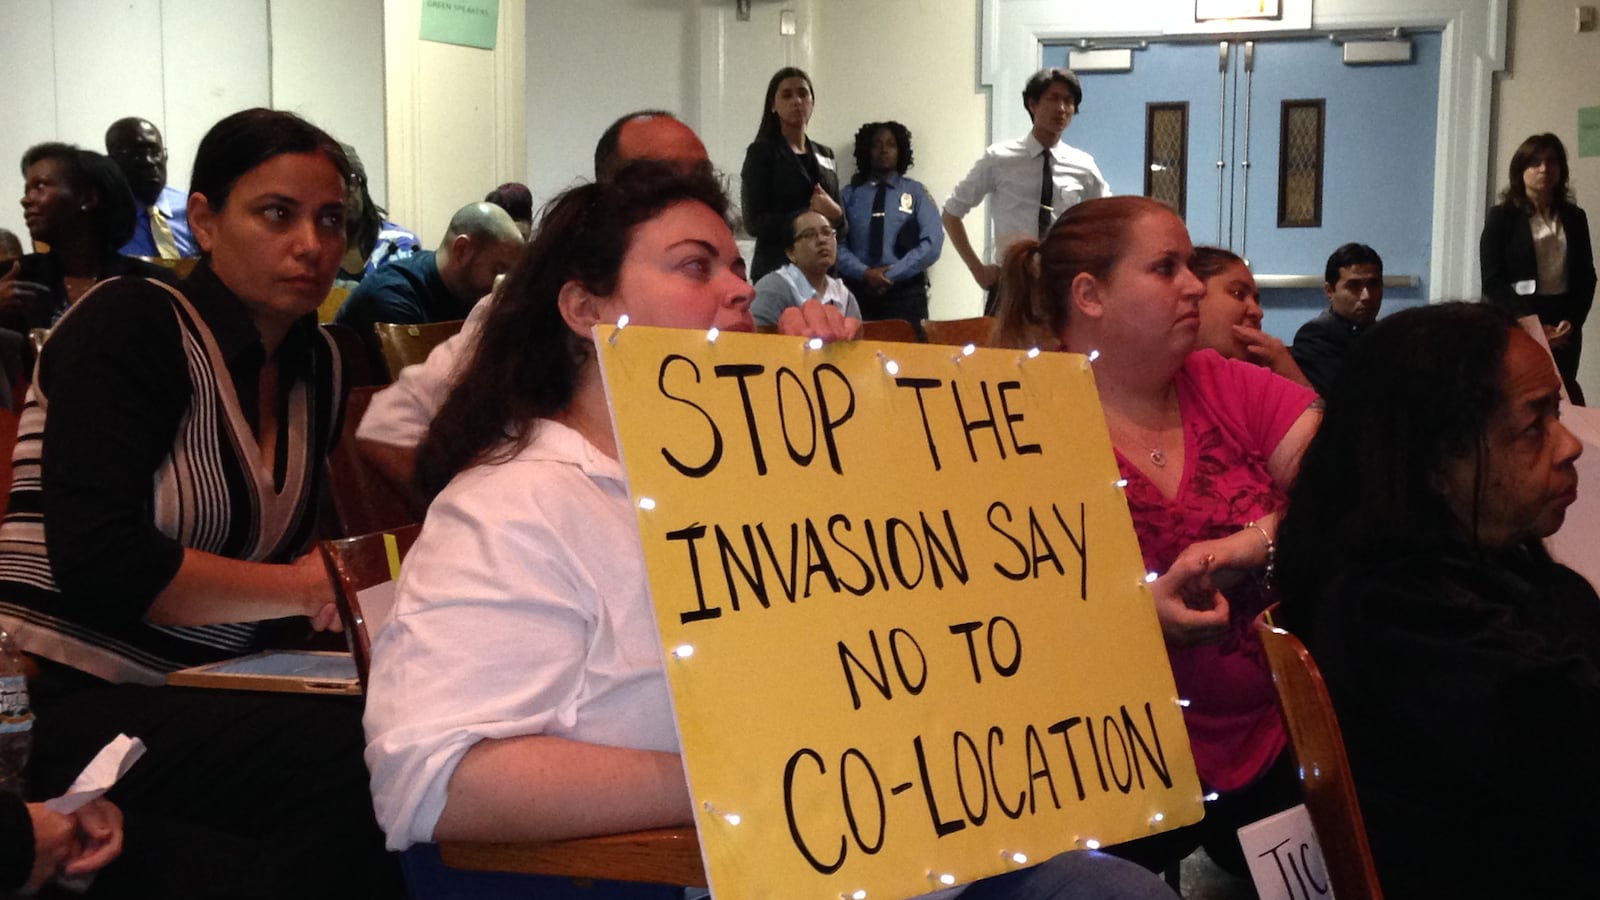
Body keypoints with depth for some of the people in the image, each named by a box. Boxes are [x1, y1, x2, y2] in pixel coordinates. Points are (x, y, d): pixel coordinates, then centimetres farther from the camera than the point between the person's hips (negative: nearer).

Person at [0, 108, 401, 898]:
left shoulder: (317, 363, 13)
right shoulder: (130, 325, -9)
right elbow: (97, 561, -19)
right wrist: (305, 588, -15)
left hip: (198, 703, 7)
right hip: (65, 709, -7)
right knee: (366, 756, -29)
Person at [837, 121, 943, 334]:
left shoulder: (916, 192, 9)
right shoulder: (850, 195, 10)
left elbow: (932, 244, -3)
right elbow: (837, 243, 1)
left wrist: (891, 274, -11)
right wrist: (864, 273, -16)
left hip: (904, 292, 0)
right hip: (857, 291, 0)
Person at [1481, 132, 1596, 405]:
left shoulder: (1574, 217, 12)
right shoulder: (1501, 217, 0)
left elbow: (1586, 276, 10)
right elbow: (1493, 282, -6)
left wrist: (1572, 321, -7)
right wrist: (1534, 325, -14)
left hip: (1564, 325, 3)